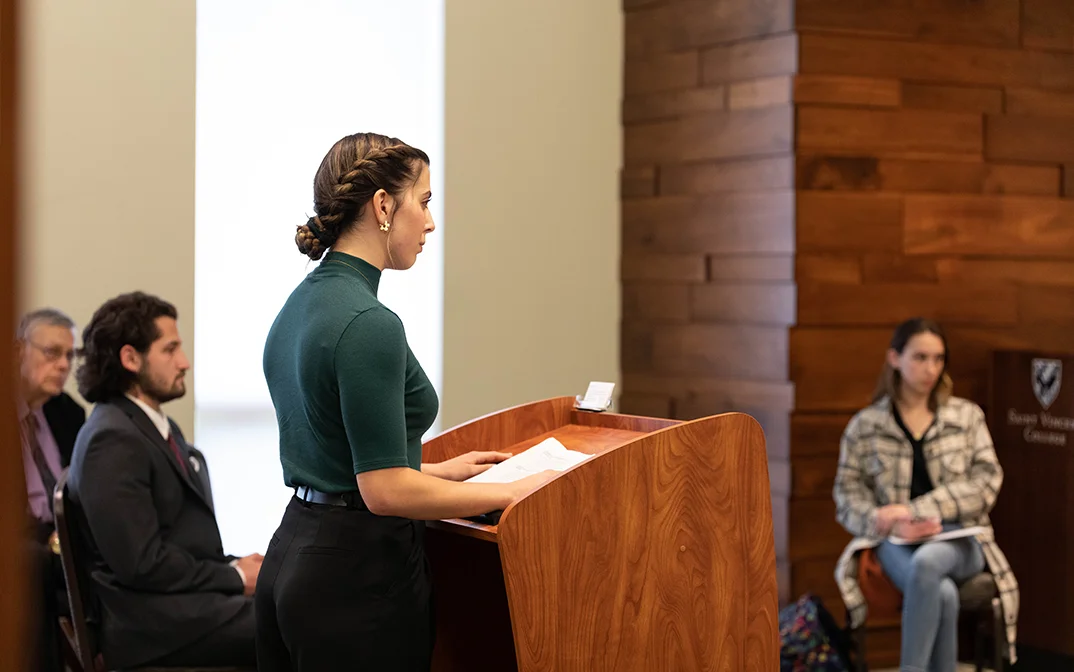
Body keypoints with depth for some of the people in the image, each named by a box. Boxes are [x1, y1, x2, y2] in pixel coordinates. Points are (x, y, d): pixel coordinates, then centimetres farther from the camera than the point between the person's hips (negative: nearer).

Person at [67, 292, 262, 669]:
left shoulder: (161, 428, 19)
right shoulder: (114, 440, -12)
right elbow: (141, 563, -18)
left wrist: (234, 567, 3)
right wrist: (236, 577, -9)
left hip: (184, 598, 9)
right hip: (151, 623, -9)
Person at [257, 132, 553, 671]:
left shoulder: (298, 305, 10)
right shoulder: (368, 324, -19)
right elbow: (387, 491, -21)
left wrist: (438, 470, 21)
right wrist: (512, 492, -12)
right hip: (358, 576, -9)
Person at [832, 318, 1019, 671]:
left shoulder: (968, 415, 9)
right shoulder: (864, 425, 9)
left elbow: (985, 482, -1)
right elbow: (848, 495, 6)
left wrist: (914, 510, -12)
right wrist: (890, 522, -16)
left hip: (959, 538, 0)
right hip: (896, 541, 0)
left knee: (926, 561, -38)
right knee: (943, 593, -35)